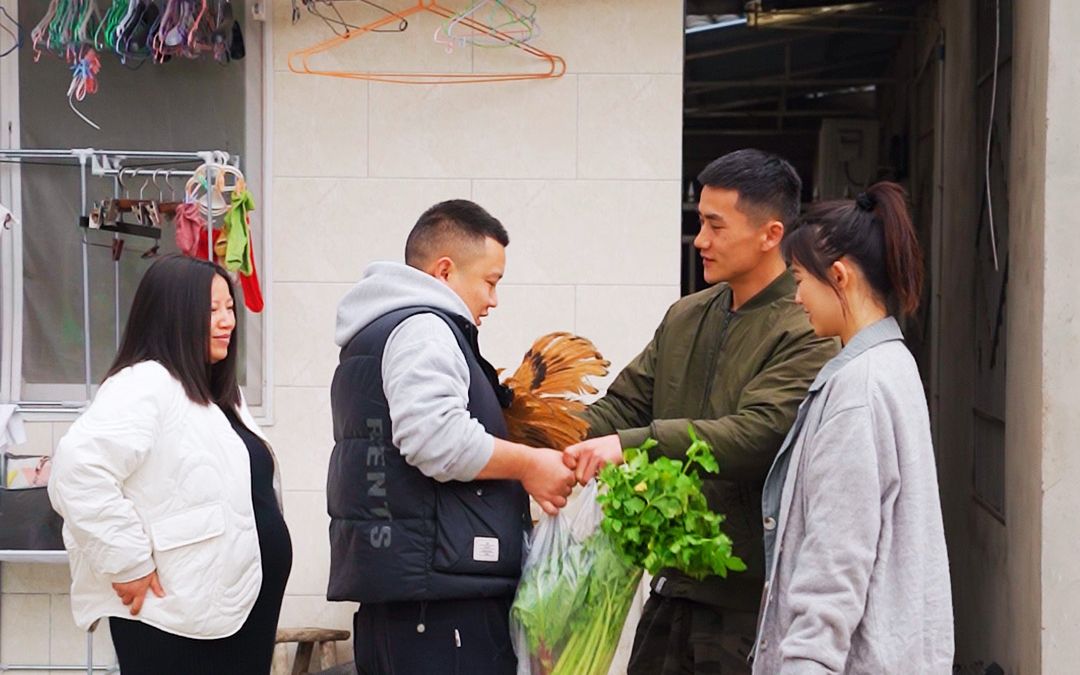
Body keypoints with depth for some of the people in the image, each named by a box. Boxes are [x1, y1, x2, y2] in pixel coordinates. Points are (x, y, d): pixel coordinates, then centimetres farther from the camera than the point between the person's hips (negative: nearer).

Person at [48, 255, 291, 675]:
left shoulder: (218, 396, 18)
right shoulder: (145, 385, -13)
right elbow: (80, 470, -26)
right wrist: (128, 563, -24)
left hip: (243, 611, 9)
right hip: (179, 618, -9)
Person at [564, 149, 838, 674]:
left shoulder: (807, 333, -12)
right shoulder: (685, 318, 14)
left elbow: (757, 434, -24)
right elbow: (623, 404, 12)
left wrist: (633, 444, -30)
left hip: (749, 596, -7)